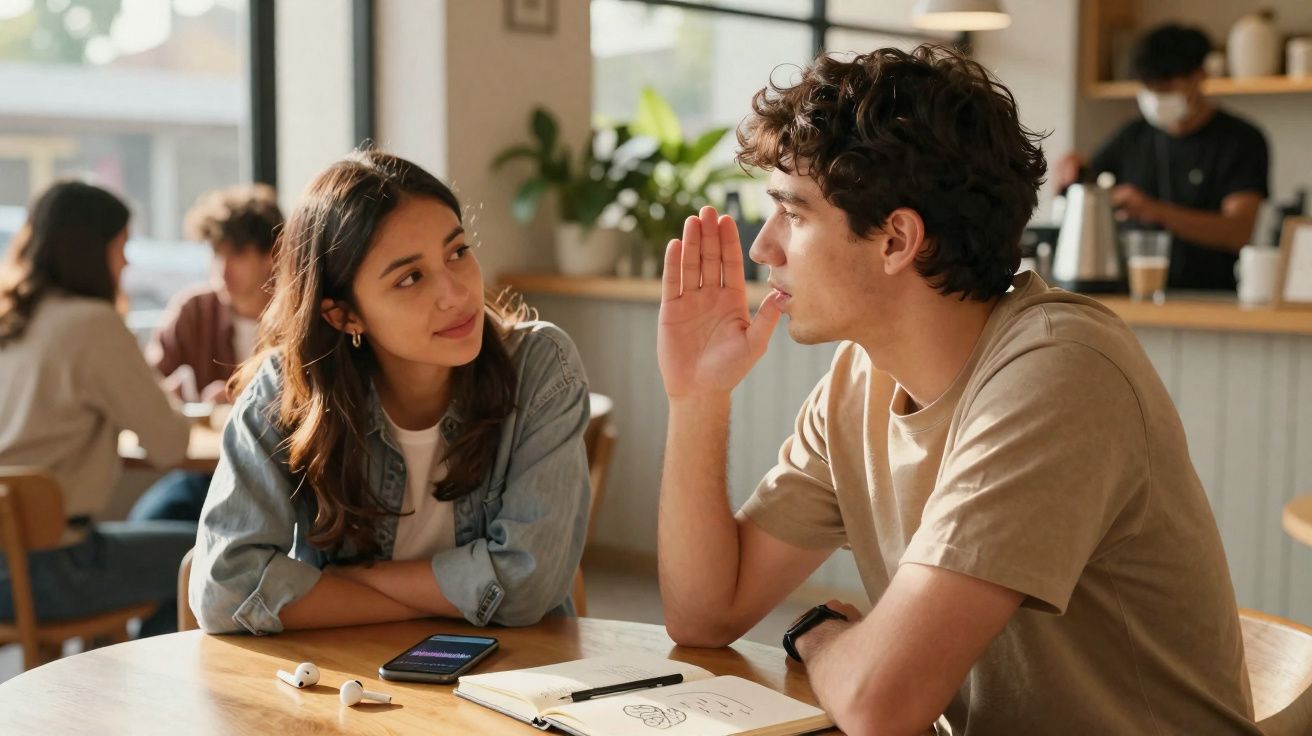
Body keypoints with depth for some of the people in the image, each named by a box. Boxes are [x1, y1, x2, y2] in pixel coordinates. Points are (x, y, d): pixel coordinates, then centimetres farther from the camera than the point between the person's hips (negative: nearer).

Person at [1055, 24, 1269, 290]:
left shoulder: (1242, 140, 0)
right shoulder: (1133, 136, 13)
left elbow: (1239, 232, -12)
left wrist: (1156, 211, -24)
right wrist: (1070, 172, -3)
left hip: (1209, 299, -3)